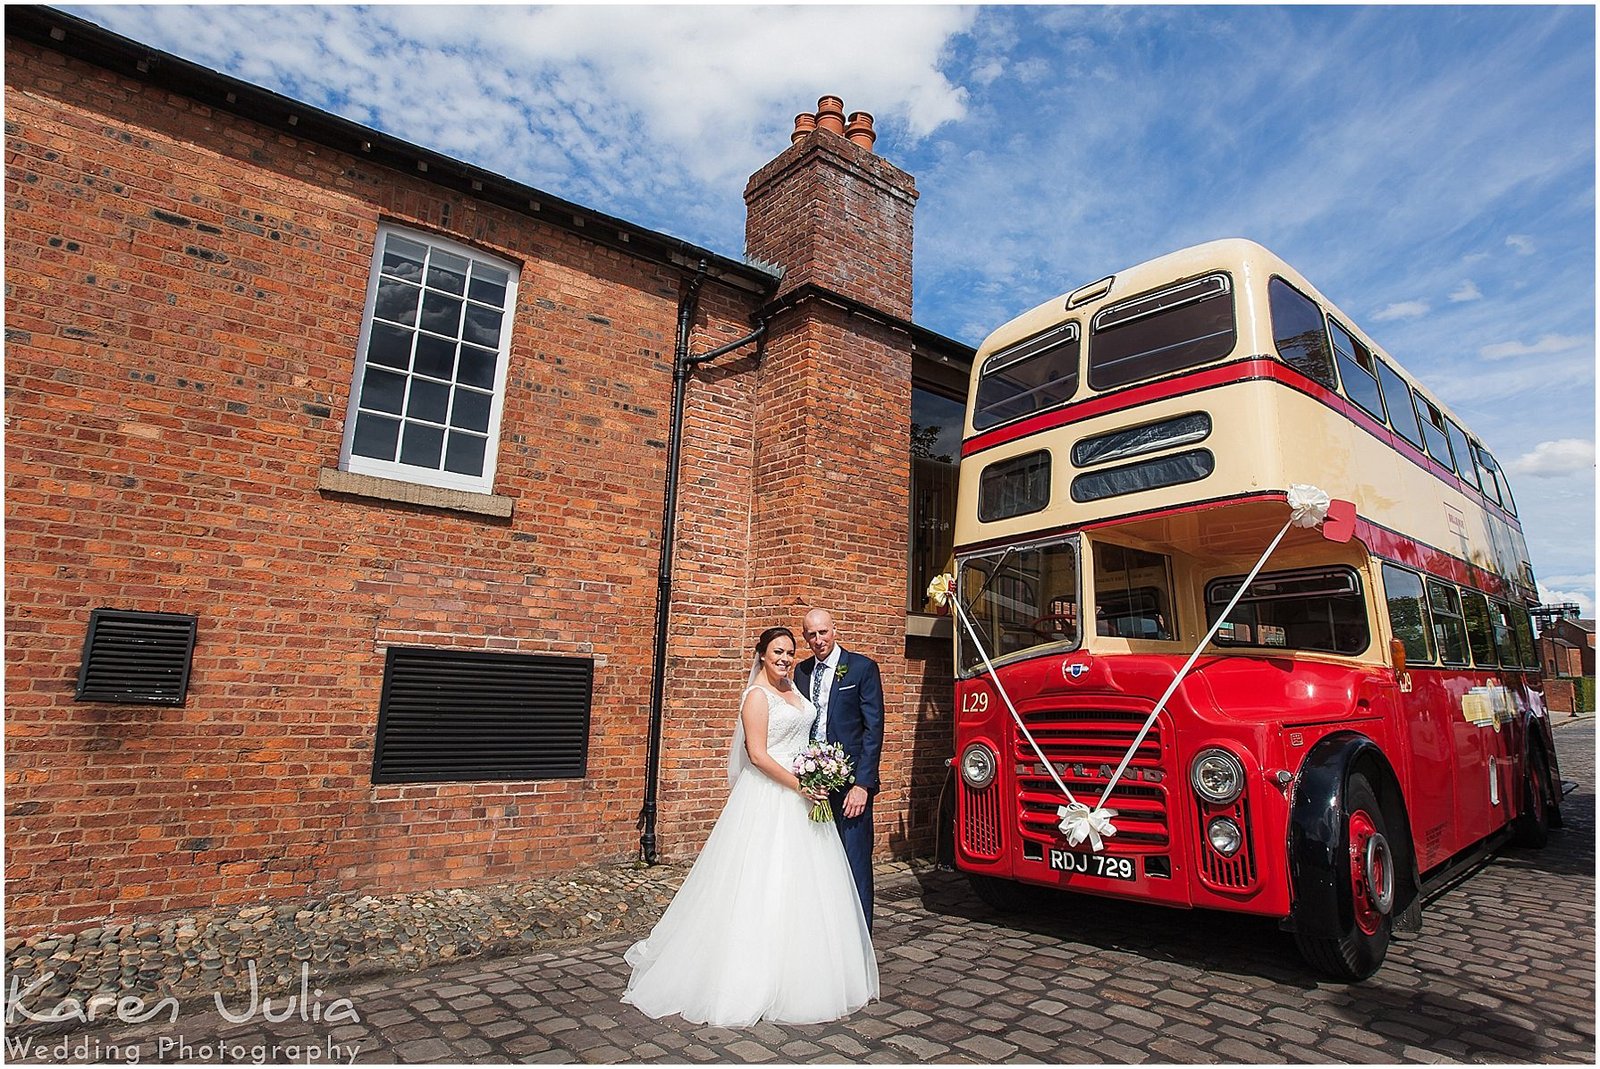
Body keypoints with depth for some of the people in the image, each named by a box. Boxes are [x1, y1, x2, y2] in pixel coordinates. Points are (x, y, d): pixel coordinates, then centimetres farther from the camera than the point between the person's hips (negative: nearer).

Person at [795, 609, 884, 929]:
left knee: (855, 861, -1)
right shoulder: (802, 671, 11)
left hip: (850, 782, -5)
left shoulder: (862, 667, -4)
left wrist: (862, 784, -14)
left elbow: (874, 729, -8)